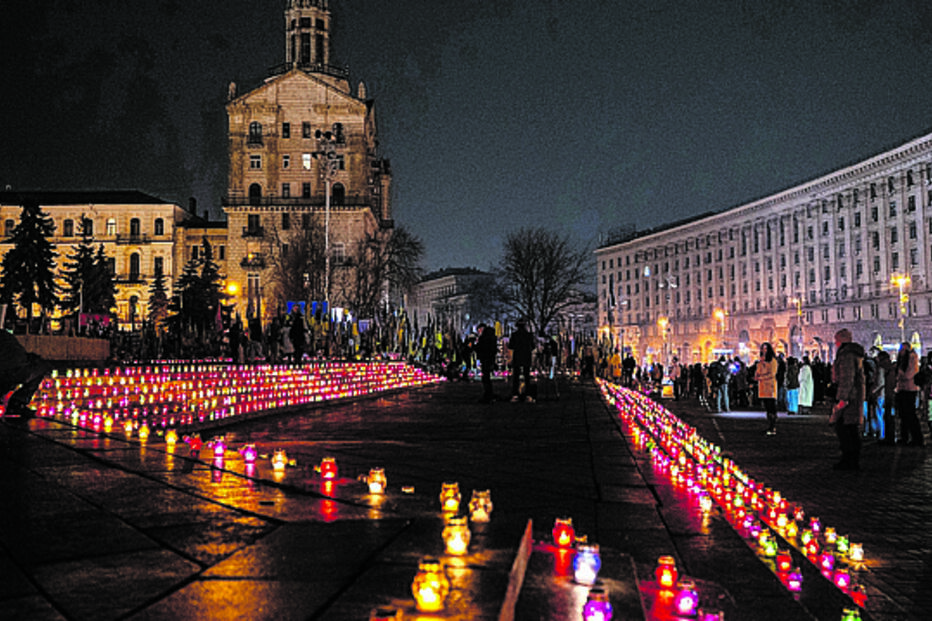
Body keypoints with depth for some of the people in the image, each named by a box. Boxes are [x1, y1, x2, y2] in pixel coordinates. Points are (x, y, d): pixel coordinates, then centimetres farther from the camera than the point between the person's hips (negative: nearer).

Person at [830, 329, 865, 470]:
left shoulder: (846, 355, -13)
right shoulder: (856, 354, 20)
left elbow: (847, 379, -21)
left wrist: (842, 399, -22)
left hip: (847, 397, -10)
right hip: (856, 398, 10)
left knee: (842, 428, -9)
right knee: (852, 429, 12)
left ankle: (848, 461, -10)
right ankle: (855, 461, 15)